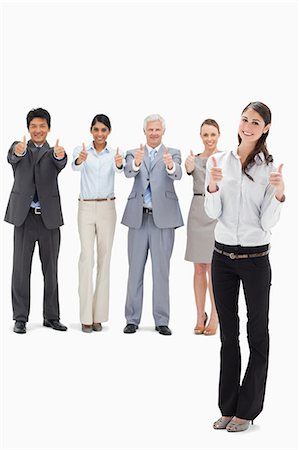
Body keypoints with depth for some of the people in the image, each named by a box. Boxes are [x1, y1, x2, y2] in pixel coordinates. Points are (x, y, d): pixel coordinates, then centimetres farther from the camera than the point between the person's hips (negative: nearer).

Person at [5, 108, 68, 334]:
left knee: (50, 268, 8)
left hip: (49, 216, 1)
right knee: (21, 267, 1)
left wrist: (59, 155, -43)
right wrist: (18, 151, -44)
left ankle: (52, 316, 17)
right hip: (24, 215, -1)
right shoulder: (18, 147, 6)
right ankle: (20, 318, 8)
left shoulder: (54, 152, 7)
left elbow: (61, 163, -17)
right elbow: (12, 158, -19)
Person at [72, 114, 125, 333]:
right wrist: (80, 159, -50)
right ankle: (86, 316, -3)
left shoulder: (114, 154, 0)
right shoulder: (81, 150, -2)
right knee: (86, 258, -7)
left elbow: (122, 169, -23)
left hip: (107, 209, 1)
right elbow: (75, 166, -26)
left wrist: (120, 164, -48)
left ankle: (99, 315, 11)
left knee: (104, 258, 3)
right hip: (86, 208, -1)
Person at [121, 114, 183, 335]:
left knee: (161, 270, 3)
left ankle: (162, 320, 10)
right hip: (138, 217, 1)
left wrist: (170, 165, -39)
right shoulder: (133, 153, 8)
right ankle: (132, 319, 14)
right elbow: (128, 172, -13)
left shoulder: (173, 153, 5)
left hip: (163, 217, -1)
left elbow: (177, 174, -16)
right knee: (135, 269, 7)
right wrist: (136, 162, -36)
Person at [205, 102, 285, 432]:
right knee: (228, 334, 11)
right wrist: (212, 186, -18)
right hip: (222, 256, 3)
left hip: (255, 258, -3)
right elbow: (213, 213, -1)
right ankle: (229, 407, 21)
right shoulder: (217, 160, 3)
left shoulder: (270, 168, -4)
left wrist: (279, 194, -22)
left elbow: (268, 222, -7)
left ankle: (247, 410, 15)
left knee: (257, 335, 5)